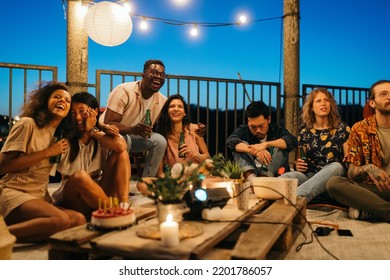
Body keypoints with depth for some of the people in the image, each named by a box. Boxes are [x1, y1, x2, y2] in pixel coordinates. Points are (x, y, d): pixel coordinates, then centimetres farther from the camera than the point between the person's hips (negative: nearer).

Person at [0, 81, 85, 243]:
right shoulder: (28, 124, -4)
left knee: (78, 220, -21)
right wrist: (47, 152, -11)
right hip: (14, 192, -7)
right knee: (60, 220, -33)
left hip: (40, 197, 7)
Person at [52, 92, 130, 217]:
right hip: (71, 197, -2)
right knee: (80, 176, -36)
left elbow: (121, 146, -24)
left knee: (121, 154, -16)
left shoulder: (103, 135, 0)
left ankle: (123, 206, -26)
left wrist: (92, 131, -13)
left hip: (99, 190, 2)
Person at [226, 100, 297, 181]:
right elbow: (231, 141, -20)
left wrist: (266, 144, -30)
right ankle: (250, 177, -39)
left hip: (273, 175, 0)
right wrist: (252, 150, -39)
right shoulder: (243, 130, 4)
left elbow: (292, 141, -17)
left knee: (280, 148, -18)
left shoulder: (277, 131, 5)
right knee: (241, 146, -15)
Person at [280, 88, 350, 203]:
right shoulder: (304, 133, 16)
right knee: (287, 176, -31)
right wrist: (297, 165, -2)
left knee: (336, 166, -37)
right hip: (309, 175, 2)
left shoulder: (342, 129, 12)